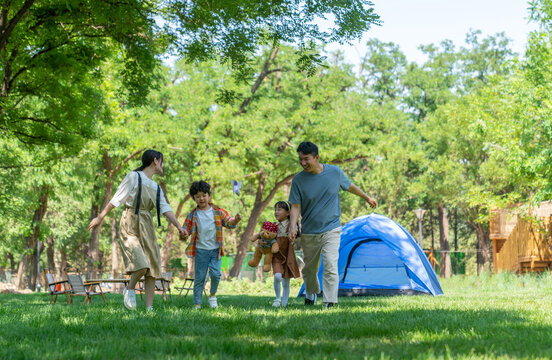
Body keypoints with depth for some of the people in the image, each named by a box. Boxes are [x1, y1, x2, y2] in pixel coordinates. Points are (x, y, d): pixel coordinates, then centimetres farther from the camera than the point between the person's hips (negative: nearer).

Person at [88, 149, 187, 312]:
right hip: (130, 226, -7)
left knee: (152, 268, -1)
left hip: (147, 227, 7)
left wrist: (179, 226, -8)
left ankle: (149, 307, 4)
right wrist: (100, 217, -1)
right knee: (141, 265, -22)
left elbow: (166, 209, 8)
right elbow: (116, 199, -2)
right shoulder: (133, 177, -2)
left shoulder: (156, 188, 18)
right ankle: (130, 289, 6)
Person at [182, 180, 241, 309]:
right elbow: (187, 229, 9)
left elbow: (229, 223, 1)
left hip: (215, 249, 0)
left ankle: (213, 295, 14)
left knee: (216, 274, -13)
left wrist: (235, 220, -20)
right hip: (201, 250, 0)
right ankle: (197, 304, 7)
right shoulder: (193, 215, 4)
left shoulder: (218, 211, 3)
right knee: (199, 277, 1)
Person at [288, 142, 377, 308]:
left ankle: (330, 303, -16)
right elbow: (295, 207, -8)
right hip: (309, 233, 1)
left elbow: (350, 186, 13)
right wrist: (292, 227, -24)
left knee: (330, 266, -17)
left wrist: (367, 197, 26)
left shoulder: (335, 172, -7)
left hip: (331, 230, -1)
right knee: (309, 269, 15)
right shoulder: (298, 180, -10)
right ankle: (311, 293, 44)